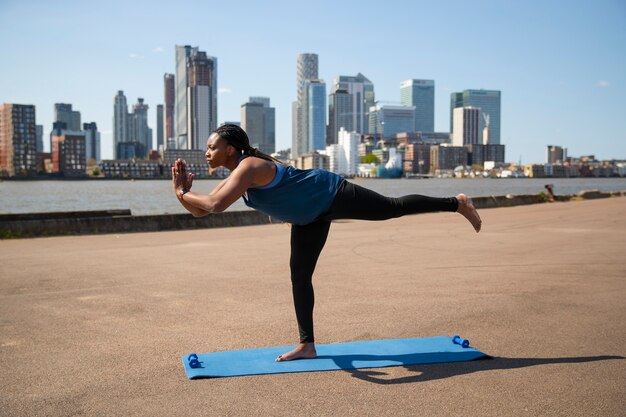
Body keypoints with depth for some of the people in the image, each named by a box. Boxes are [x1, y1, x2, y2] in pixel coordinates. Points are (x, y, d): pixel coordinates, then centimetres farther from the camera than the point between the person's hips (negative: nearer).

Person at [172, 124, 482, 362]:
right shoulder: (233, 178, 1)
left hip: (333, 196, -9)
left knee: (396, 207, 3)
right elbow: (199, 212, 6)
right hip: (310, 216, 9)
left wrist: (183, 193, -26)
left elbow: (215, 205, -42)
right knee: (299, 273, 6)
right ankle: (307, 345, 13)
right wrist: (183, 190, -10)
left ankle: (458, 203, 25)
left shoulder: (249, 166, -29)